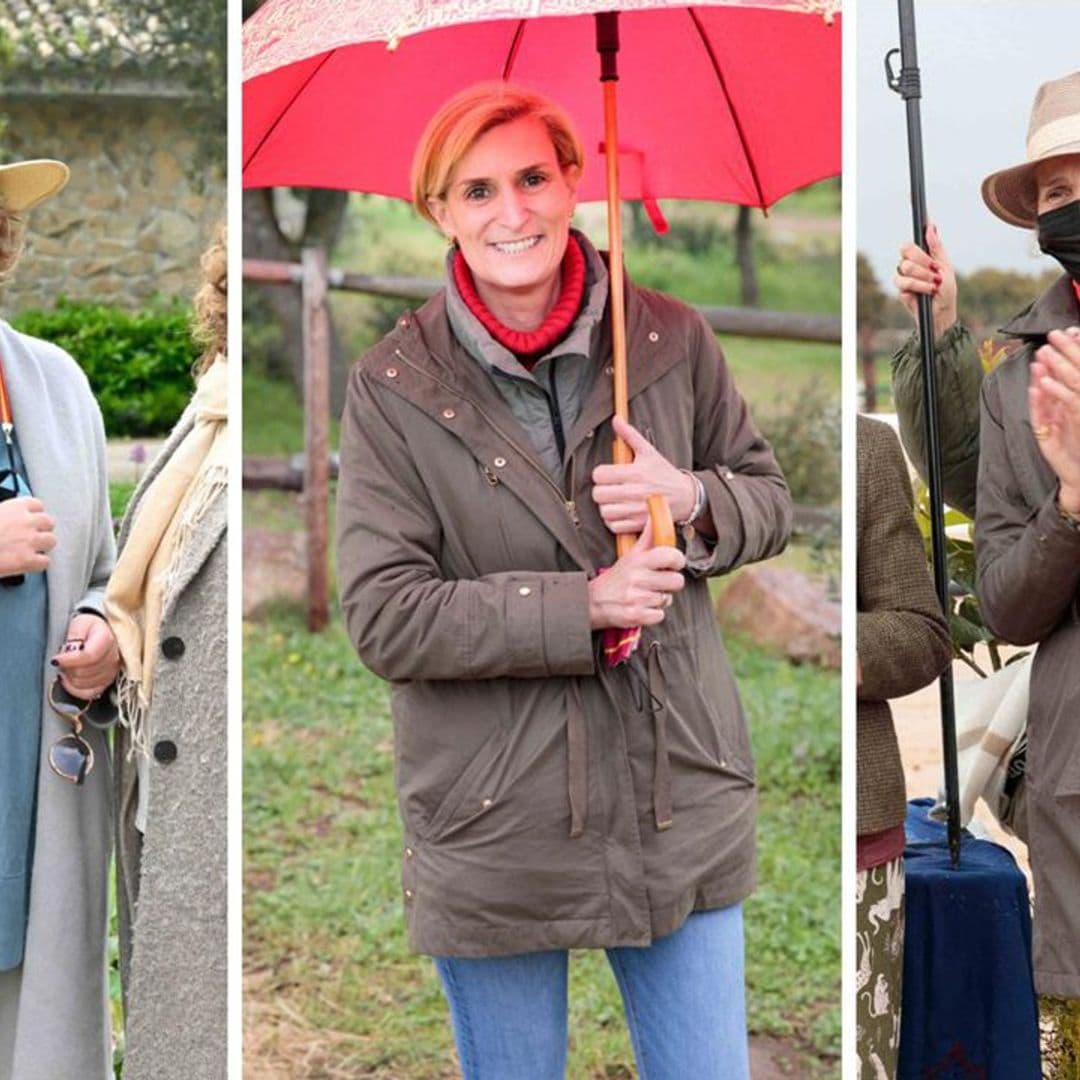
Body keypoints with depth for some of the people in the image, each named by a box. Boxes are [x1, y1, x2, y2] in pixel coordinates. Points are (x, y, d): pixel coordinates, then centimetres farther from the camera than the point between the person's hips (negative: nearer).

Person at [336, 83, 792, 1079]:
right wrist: (582, 607, -19)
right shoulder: (392, 390, -7)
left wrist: (694, 501, -13)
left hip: (683, 805, 2)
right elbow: (384, 617, -11)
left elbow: (770, 500, 10)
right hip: (493, 836, -2)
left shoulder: (672, 340, -1)